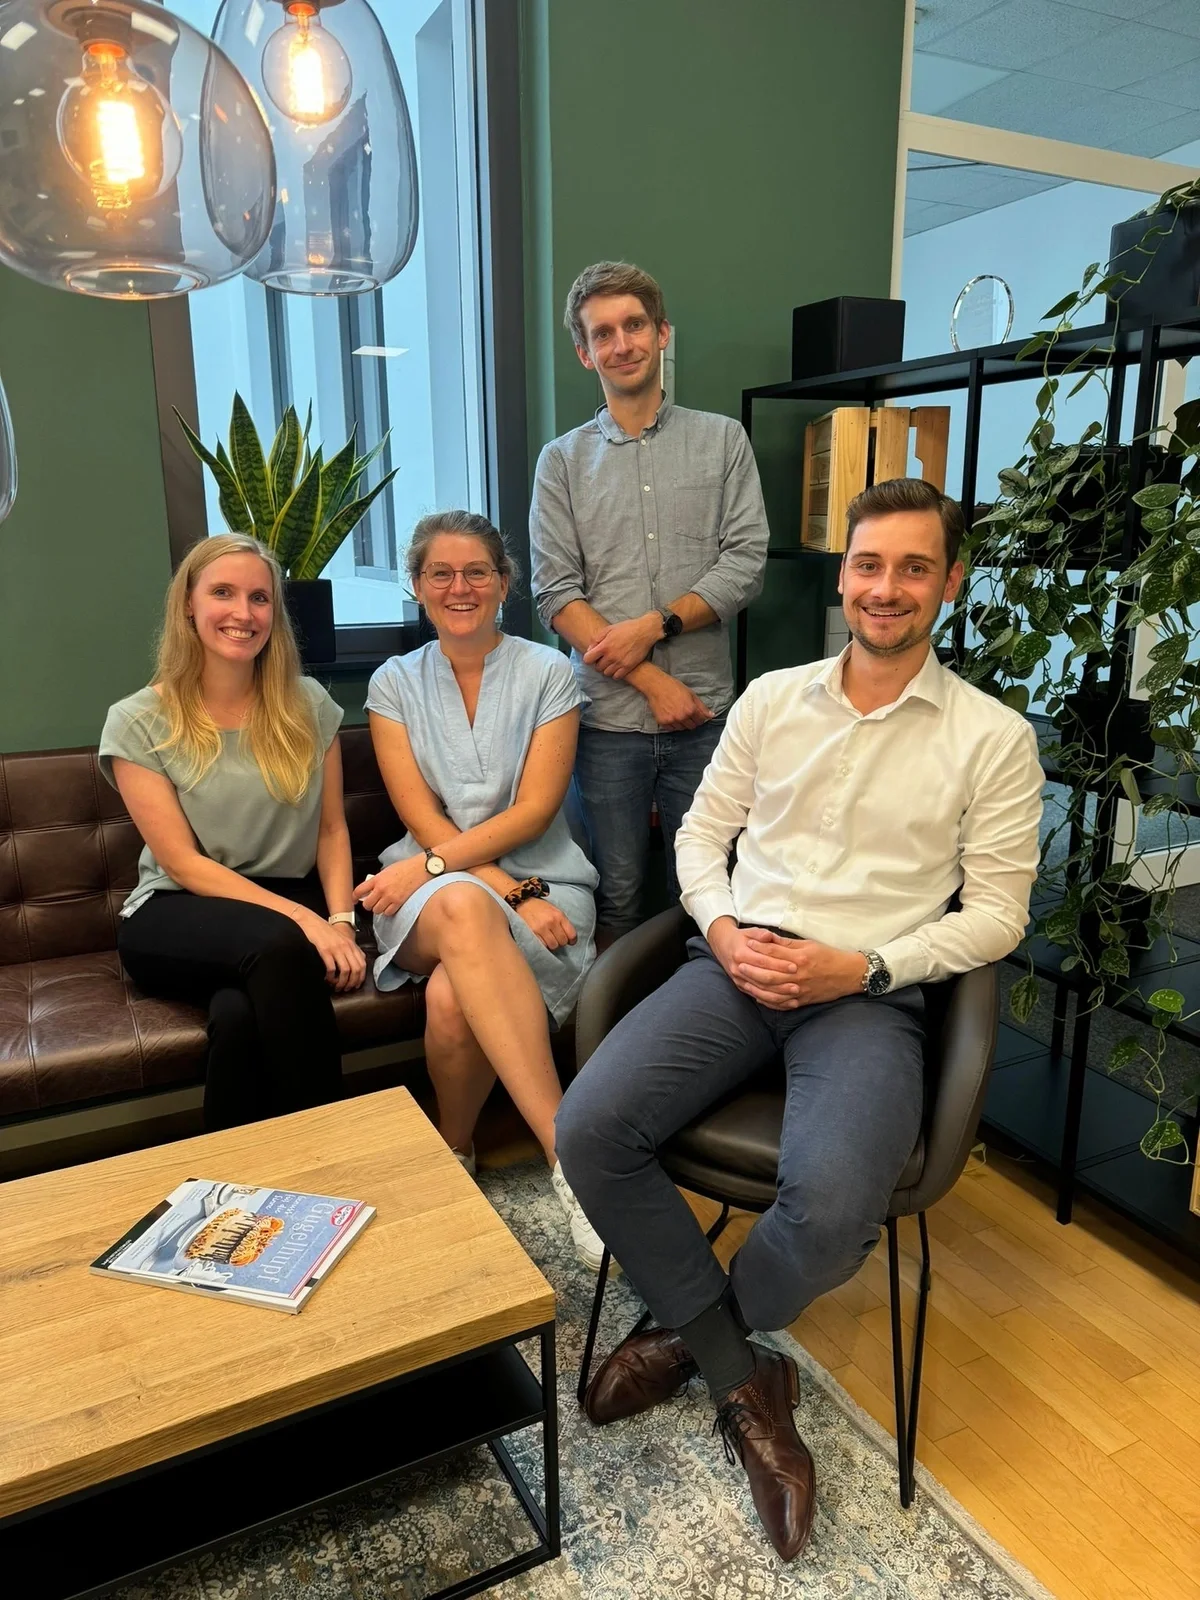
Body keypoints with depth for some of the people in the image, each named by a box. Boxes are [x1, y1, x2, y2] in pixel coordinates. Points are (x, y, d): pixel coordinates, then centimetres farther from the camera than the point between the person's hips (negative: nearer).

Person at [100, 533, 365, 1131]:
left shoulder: (308, 705, 5)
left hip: (293, 905, 2)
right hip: (178, 916, -1)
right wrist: (305, 919, -19)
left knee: (240, 1015, -34)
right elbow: (182, 863, -9)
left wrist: (341, 919, -11)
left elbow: (332, 828, 8)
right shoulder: (137, 723, -4)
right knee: (281, 946, -36)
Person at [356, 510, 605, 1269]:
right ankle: (569, 1150, -36)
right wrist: (510, 892, -15)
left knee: (454, 996, -34)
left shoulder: (549, 673, 4)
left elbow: (534, 810, -6)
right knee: (466, 909, -38)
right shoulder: (395, 683, 9)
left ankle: (455, 1152, -7)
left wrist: (430, 864, -18)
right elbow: (423, 820, -1)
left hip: (541, 884, -1)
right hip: (430, 896, 1)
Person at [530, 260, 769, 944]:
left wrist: (654, 626, -13)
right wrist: (654, 683, -10)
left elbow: (746, 563, -1)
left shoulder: (723, 440, 8)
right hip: (608, 716, 0)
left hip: (704, 713, 0)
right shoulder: (563, 460, 8)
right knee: (619, 895, 7)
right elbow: (557, 594, -2)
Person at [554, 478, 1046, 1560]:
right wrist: (724, 931, -5)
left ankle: (691, 1336, 7)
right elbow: (702, 831, 15)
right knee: (589, 1129, -20)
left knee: (832, 1211, -30)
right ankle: (745, 1384, -1)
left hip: (871, 992, -3)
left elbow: (996, 913, 2)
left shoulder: (993, 737, 2)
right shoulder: (772, 698, 11)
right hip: (739, 963, 3)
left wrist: (858, 968, -11)